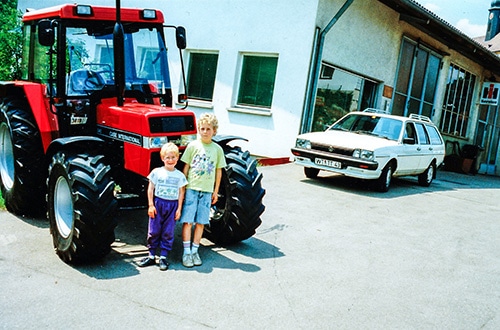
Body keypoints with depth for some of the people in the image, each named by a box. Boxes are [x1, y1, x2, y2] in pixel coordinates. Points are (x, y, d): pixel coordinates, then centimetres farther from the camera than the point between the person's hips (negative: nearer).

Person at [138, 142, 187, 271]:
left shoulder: (180, 175, 3)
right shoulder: (157, 172, 0)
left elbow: (181, 193, 5)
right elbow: (150, 189, 3)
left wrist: (179, 208, 1)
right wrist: (151, 205, -3)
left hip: (173, 205, 0)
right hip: (158, 204, 0)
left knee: (168, 232, 3)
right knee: (154, 231, 3)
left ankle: (163, 257, 12)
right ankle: (151, 256, 15)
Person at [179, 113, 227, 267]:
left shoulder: (217, 149, 5)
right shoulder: (193, 146, 0)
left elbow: (218, 171, 10)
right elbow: (186, 167, 4)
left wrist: (216, 191, 11)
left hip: (207, 190, 2)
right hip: (191, 188, -2)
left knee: (201, 222, 6)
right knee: (187, 221, -2)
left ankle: (195, 251, 17)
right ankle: (186, 252, 6)